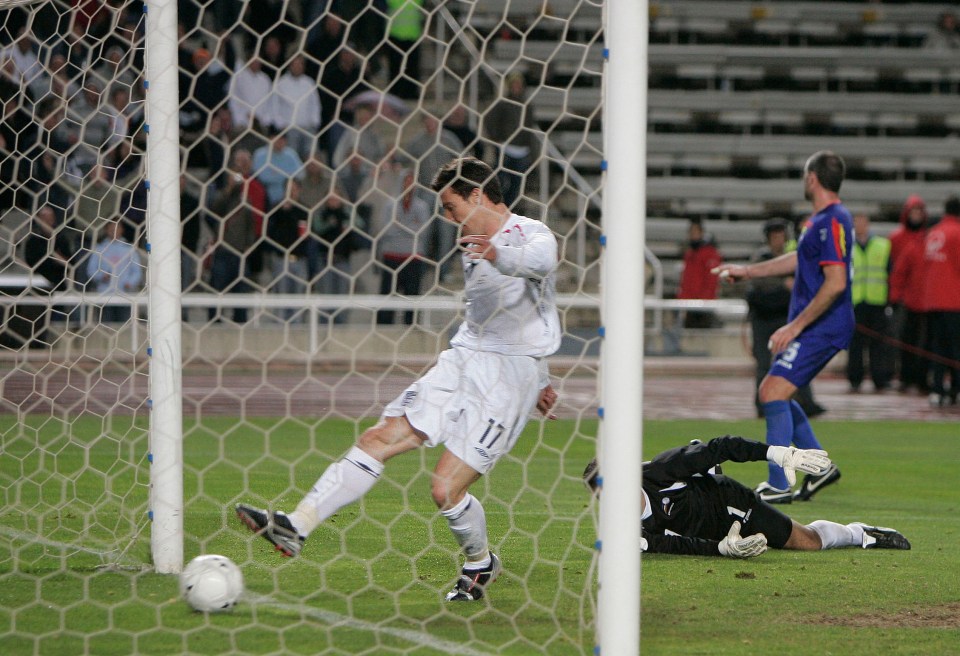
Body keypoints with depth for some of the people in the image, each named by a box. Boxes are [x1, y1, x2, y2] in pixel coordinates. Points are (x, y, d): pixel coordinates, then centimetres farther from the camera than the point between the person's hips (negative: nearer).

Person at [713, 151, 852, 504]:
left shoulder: (832, 222, -18)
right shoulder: (824, 219, 15)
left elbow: (835, 283, -25)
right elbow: (800, 259, 31)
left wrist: (795, 326, -22)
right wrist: (748, 271, 37)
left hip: (820, 328, -11)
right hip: (817, 328, 11)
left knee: (774, 392, -16)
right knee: (773, 393, 15)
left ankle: (778, 486, -15)